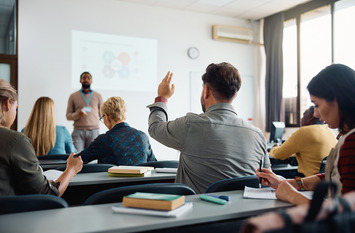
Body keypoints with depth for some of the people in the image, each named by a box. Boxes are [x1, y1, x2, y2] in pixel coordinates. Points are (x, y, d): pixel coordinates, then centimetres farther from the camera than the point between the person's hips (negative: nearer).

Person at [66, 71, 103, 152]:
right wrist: (78, 114, -11)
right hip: (78, 131, 0)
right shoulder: (73, 96, 11)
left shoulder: (98, 96, 13)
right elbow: (68, 116, 8)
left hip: (94, 131, 1)